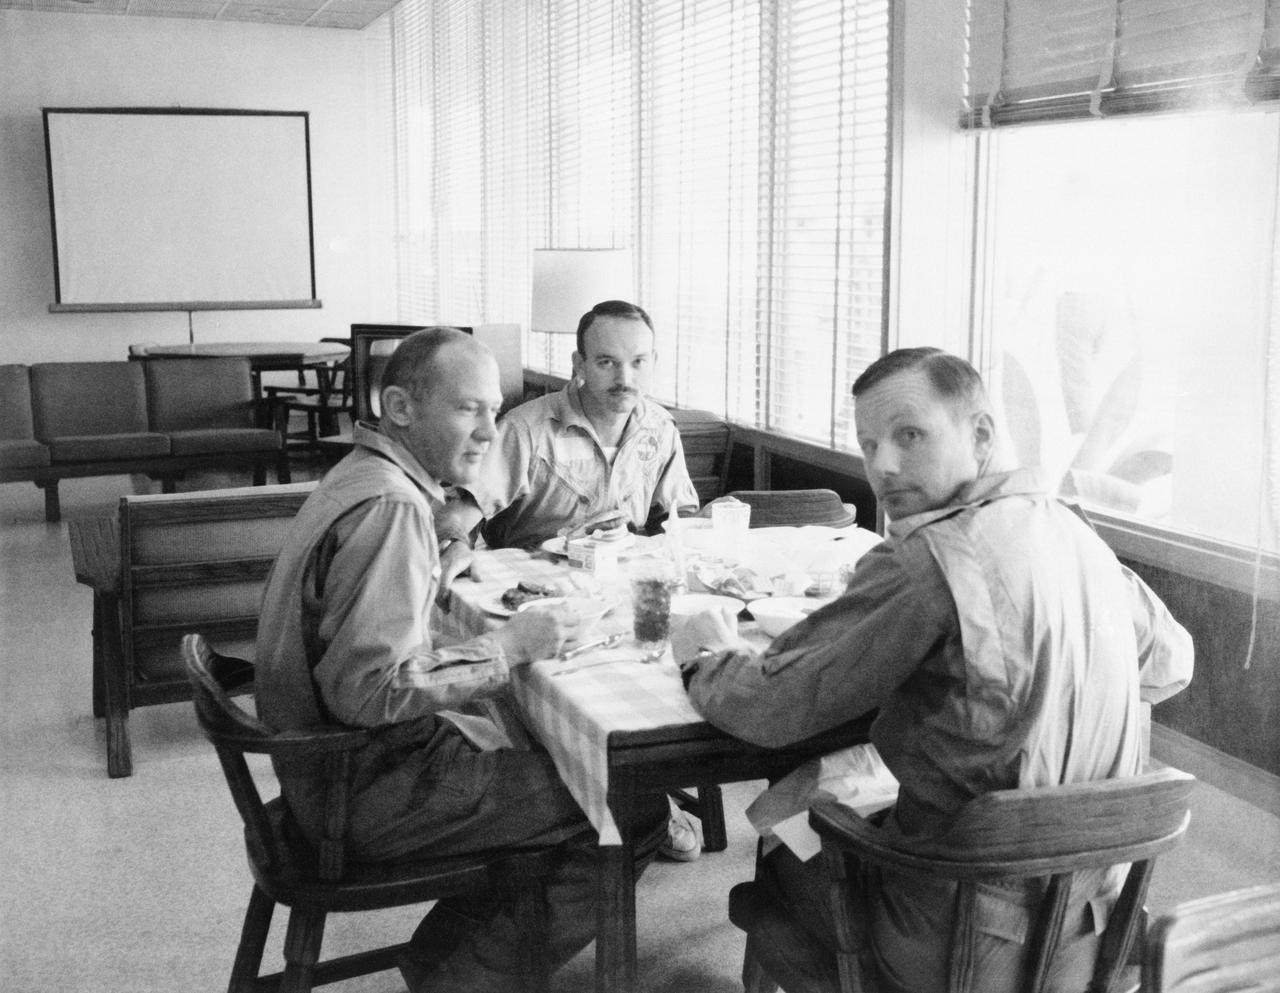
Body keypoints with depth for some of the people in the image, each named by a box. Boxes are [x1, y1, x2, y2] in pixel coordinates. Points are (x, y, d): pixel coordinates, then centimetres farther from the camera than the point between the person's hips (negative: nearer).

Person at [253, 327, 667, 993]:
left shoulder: (361, 477, 9)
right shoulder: (388, 507, -23)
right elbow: (368, 689, -29)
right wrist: (505, 649, -19)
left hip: (343, 759, 10)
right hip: (371, 790, -10)